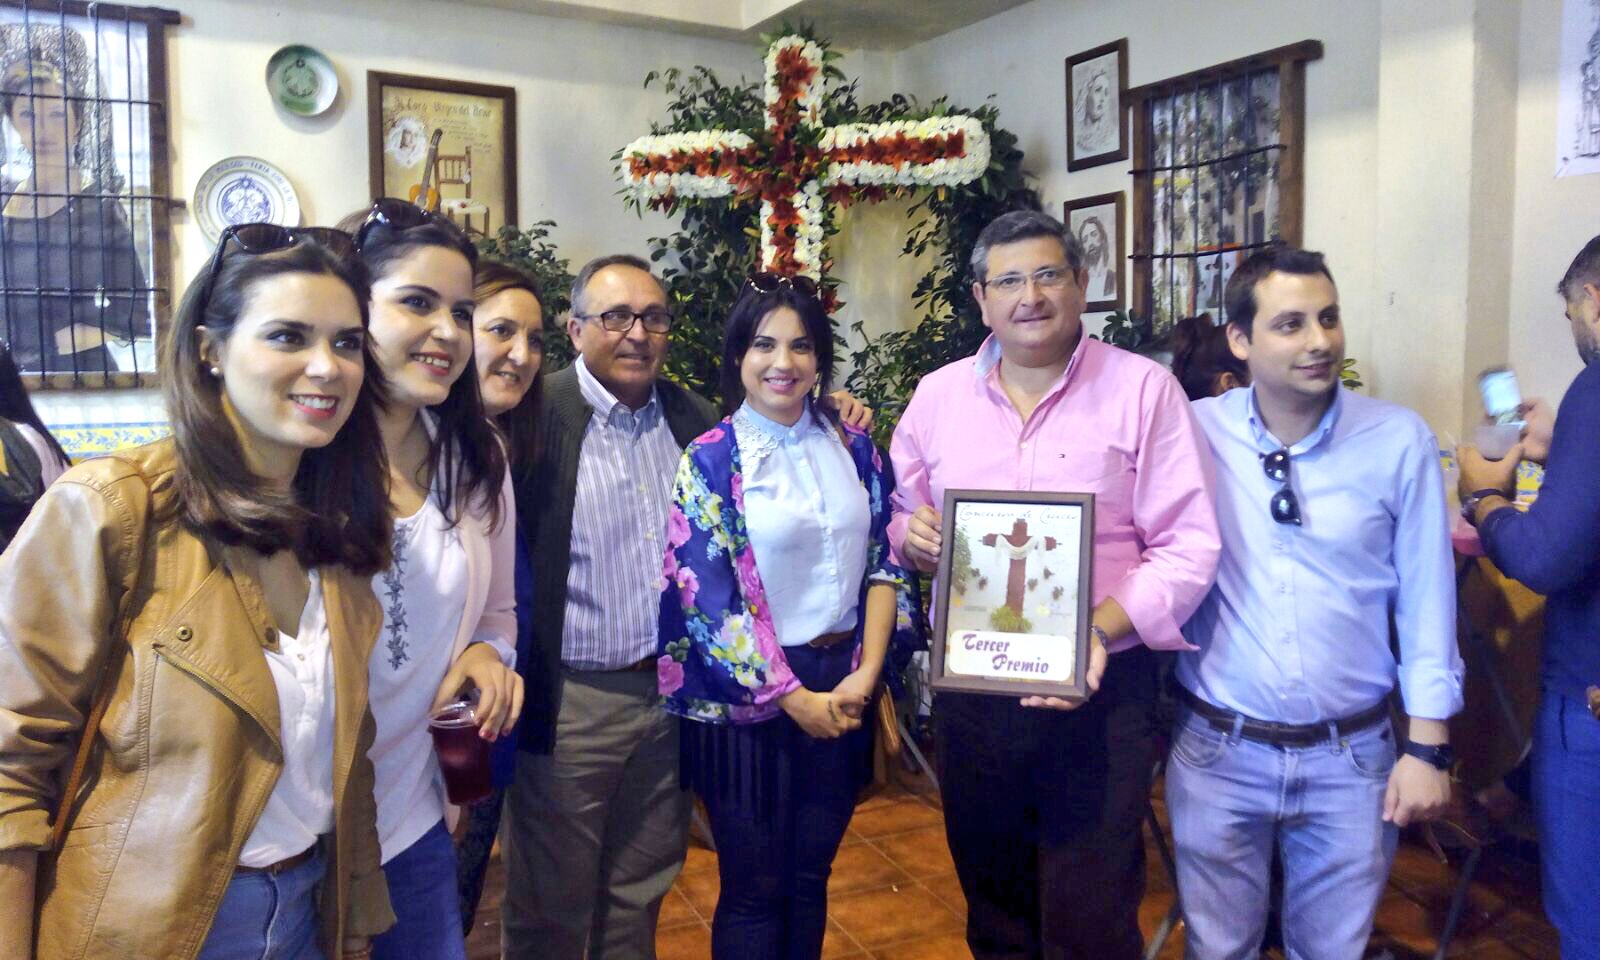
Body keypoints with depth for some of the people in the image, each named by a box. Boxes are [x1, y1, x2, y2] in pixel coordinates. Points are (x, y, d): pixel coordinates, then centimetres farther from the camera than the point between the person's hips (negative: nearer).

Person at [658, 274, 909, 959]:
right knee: (754, 890, 9)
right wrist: (794, 697, -13)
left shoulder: (854, 449, 4)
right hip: (749, 697, -3)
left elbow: (883, 563, 4)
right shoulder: (709, 460, -8)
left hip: (841, 691, 4)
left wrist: (864, 673, -8)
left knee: (811, 878, 17)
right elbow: (706, 600, -12)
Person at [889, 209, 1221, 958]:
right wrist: (912, 536, -10)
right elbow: (901, 518, 14)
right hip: (970, 690, 4)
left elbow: (1188, 547, -9)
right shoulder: (938, 395, 6)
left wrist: (1102, 629, -23)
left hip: (1101, 690, -3)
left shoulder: (1143, 389, -6)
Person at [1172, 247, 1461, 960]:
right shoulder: (1191, 433, -7)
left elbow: (1425, 599, -1)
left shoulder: (1400, 441, -6)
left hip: (1352, 757, 0)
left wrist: (1428, 746, -1)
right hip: (1217, 748, 0)